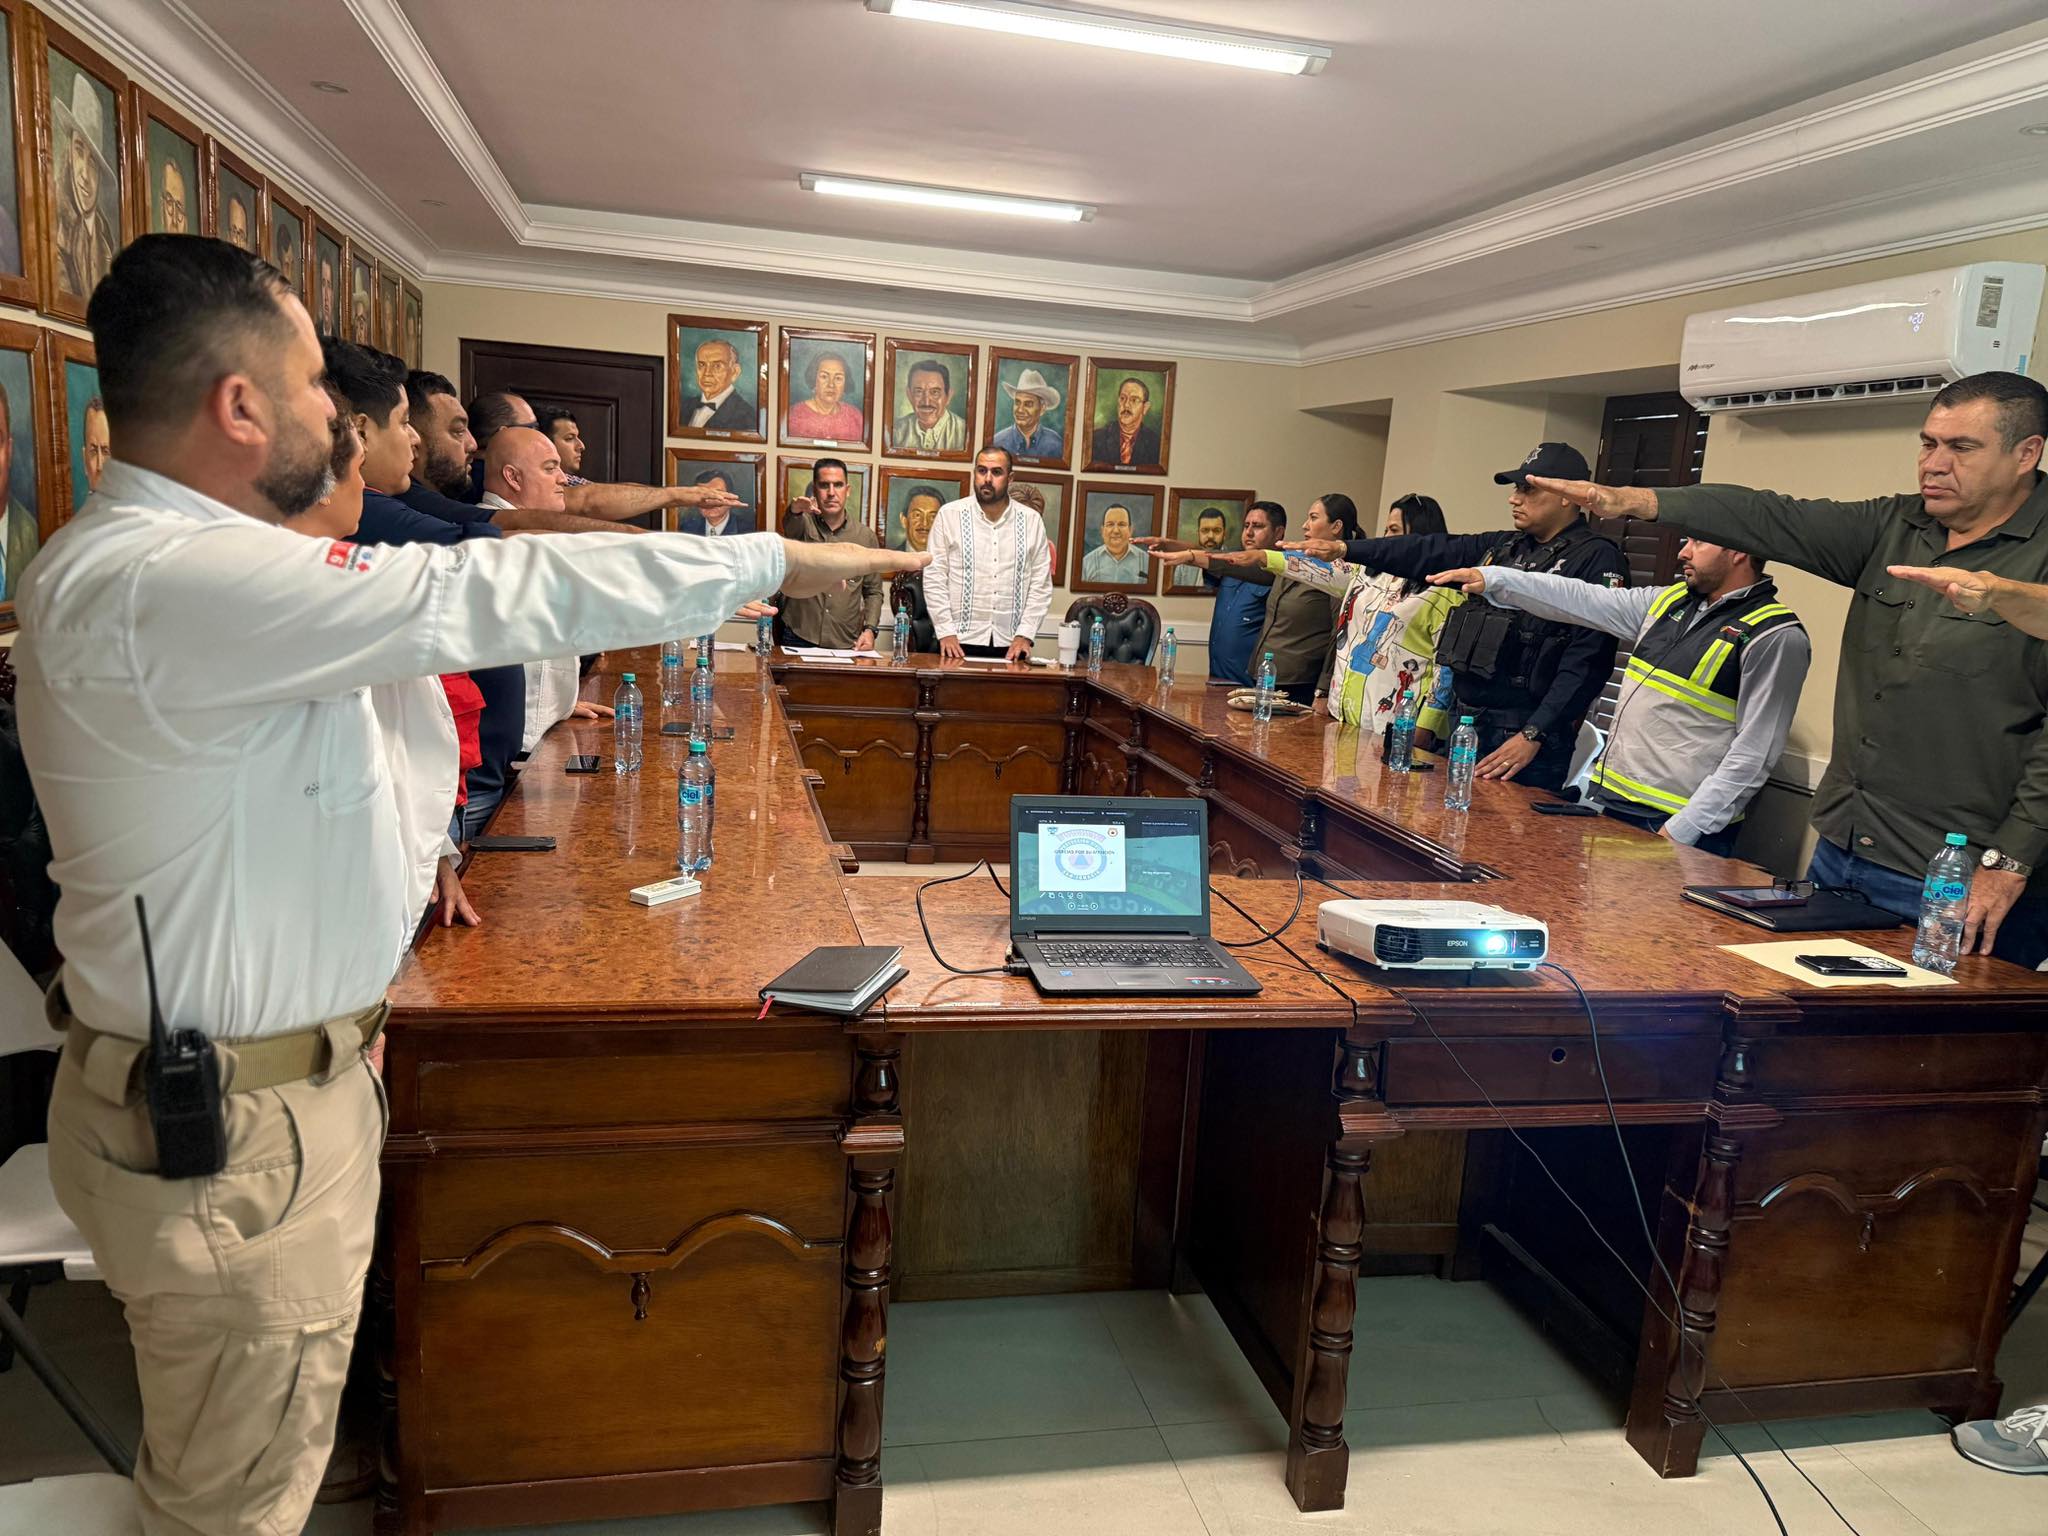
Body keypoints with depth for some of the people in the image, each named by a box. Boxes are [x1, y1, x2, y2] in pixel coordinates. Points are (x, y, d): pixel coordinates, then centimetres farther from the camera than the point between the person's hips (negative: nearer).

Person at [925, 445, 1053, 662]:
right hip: (960, 642, -1)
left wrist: (1024, 635, -5)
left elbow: (1041, 585, 4)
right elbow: (934, 578, -1)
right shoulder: (949, 515, 1)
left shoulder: (1031, 521, 5)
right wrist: (945, 632, -8)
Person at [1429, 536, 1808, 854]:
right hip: (1608, 801, 7)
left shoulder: (1775, 636, -10)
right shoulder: (1671, 601, 12)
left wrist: (1678, 833, -18)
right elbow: (1582, 600, 14)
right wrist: (1492, 579, 5)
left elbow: (1753, 754, -15)